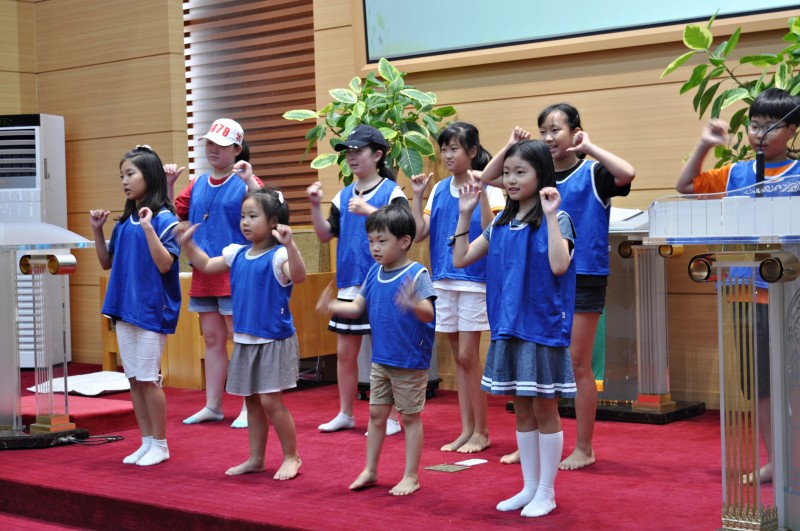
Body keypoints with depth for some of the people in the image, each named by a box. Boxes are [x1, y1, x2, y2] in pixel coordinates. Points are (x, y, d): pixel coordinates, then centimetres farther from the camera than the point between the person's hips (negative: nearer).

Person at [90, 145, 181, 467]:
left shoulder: (163, 218, -10)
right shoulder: (124, 221, 10)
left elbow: (165, 264, -19)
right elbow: (107, 263, 16)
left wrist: (148, 228, -26)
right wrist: (98, 231, 4)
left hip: (151, 310, -7)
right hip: (124, 307, 7)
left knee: (147, 378, -2)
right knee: (133, 378, 10)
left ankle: (160, 445, 10)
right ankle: (147, 442, 20)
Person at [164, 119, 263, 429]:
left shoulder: (245, 182, -6)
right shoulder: (198, 184, 12)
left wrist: (249, 179, -30)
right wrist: (168, 184, 5)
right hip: (204, 276, 7)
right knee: (212, 340, 13)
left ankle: (249, 409, 6)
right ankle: (212, 406, 21)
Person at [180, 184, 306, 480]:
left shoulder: (278, 256, -14)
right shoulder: (237, 254, 8)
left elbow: (298, 276, -34)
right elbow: (206, 266, 23)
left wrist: (289, 244, -46)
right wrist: (188, 244, 11)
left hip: (274, 340, -7)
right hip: (244, 340, 8)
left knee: (270, 400, -8)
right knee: (251, 400, 13)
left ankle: (291, 456, 7)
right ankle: (256, 458, 24)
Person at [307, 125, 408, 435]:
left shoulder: (391, 191, -5)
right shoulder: (344, 195, 11)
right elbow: (326, 235, 11)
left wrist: (369, 211, -28)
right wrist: (315, 206, -2)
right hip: (348, 284, 6)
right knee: (345, 351, 11)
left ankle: (389, 418, 9)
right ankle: (345, 414, 24)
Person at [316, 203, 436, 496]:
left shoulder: (416, 274, -17)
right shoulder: (374, 273, 3)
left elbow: (429, 313, -27)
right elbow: (358, 306, 6)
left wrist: (413, 304, -48)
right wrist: (333, 306, -11)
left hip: (410, 363, -6)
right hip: (380, 360, 6)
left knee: (410, 417, 5)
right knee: (376, 414, 15)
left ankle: (411, 476, 16)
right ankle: (370, 470, 27)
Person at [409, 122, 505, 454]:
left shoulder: (487, 187, -7)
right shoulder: (439, 190, 9)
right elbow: (419, 234, 4)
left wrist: (481, 193, -26)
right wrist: (417, 195, -2)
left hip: (475, 280, -6)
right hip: (444, 280, 6)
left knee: (468, 355, -5)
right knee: (459, 357, 10)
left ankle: (481, 431, 7)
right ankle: (467, 429, 17)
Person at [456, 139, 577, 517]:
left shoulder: (556, 220, -8)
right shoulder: (501, 223, 10)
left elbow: (559, 266, -24)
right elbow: (460, 259, 9)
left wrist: (550, 216, -26)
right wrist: (465, 214, 3)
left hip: (542, 328, -6)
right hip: (508, 327, 6)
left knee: (544, 410, 3)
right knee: (522, 411, 13)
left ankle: (546, 492, 13)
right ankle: (530, 487, 23)